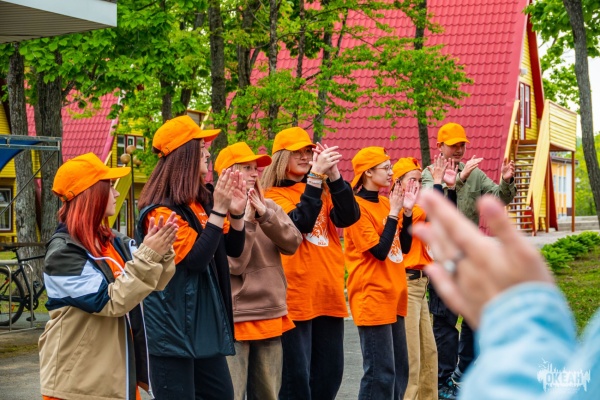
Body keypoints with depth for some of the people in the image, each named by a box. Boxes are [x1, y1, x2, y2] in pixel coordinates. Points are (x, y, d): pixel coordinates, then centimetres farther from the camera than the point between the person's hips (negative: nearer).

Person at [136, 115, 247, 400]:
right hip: (173, 329, -8)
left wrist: (236, 211, -7)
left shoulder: (203, 201, 8)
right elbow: (195, 260, -23)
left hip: (206, 324, 8)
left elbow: (234, 249, 11)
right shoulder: (161, 211, -15)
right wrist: (219, 209, -24)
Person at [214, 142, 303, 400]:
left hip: (271, 314, 6)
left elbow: (292, 243, -5)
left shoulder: (269, 206, 8)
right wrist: (247, 220, -17)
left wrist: (265, 214, -15)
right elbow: (234, 264, -16)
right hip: (235, 317, -5)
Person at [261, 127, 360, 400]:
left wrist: (334, 175, -15)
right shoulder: (272, 195, -3)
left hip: (329, 293, 6)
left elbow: (349, 217, -3)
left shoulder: (322, 190, 14)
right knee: (296, 375, -4)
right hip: (296, 296, -6)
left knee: (330, 372, 11)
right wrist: (315, 175, -22)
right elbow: (301, 222, -19)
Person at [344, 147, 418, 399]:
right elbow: (379, 251, -18)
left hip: (393, 296, 9)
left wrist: (407, 211, 1)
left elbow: (404, 247, 11)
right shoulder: (357, 207, -13)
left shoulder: (385, 203, 11)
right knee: (381, 373, -7)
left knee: (399, 369, 13)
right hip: (373, 298, -9)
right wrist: (393, 212, -15)